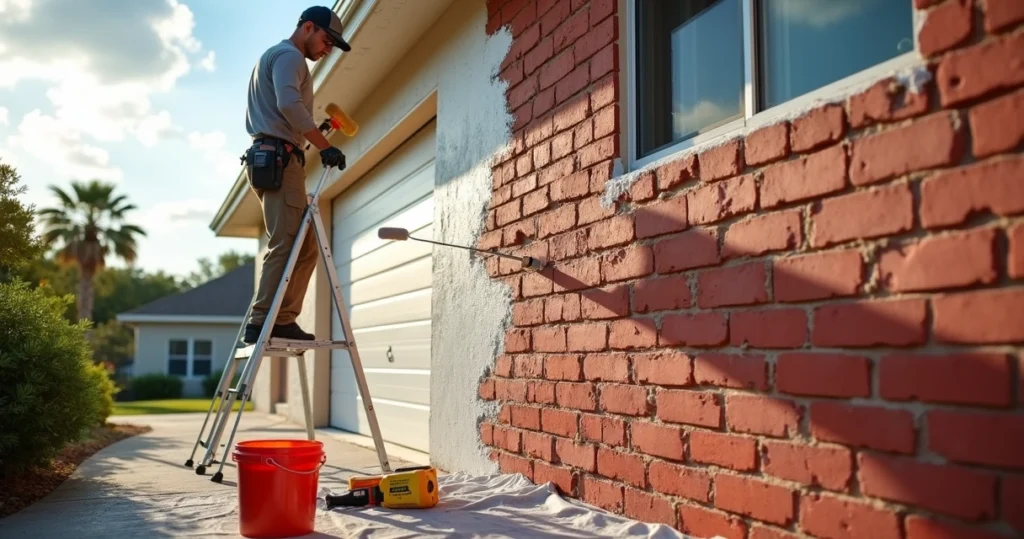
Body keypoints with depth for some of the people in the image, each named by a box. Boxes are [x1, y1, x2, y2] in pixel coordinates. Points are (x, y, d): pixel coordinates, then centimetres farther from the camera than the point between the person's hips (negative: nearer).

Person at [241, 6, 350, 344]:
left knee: (304, 246, 5)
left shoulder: (271, 57, 31)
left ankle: (282, 321, 1)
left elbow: (258, 119, 33)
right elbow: (289, 104, -21)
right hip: (278, 160, -10)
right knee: (286, 245, -16)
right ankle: (263, 324, -19)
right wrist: (325, 145, -23)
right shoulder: (289, 56, -2)